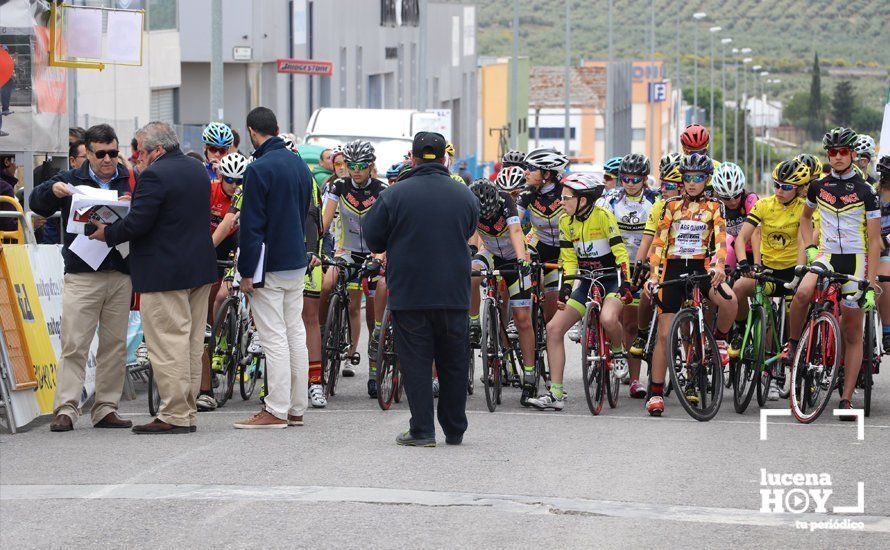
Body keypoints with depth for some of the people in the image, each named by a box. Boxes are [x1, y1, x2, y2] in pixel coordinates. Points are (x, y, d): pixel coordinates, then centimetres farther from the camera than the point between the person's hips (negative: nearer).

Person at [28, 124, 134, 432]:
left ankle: (106, 409, 11)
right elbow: (37, 205, 2)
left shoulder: (130, 182, 12)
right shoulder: (71, 181, 9)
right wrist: (52, 190, -19)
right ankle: (66, 409, -8)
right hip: (82, 276, -2)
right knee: (74, 345, -7)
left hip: (121, 276, 2)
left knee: (115, 345, 5)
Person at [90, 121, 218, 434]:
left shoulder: (155, 176, -16)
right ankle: (188, 412, 16)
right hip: (200, 267, 9)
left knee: (168, 344, -5)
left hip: (164, 273, -9)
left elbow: (137, 223, -20)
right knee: (192, 344, 12)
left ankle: (174, 415, -5)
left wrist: (107, 234, -3)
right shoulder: (197, 171, 13)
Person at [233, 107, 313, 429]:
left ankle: (277, 411, -5)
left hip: (270, 266, -8)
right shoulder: (300, 165, 10)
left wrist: (246, 271, -13)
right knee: (296, 335, 11)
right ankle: (296, 409, 15)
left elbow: (251, 224, -16)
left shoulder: (259, 169, -16)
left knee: (274, 338, -6)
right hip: (297, 264, 8)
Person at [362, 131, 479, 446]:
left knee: (415, 362, 1)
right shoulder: (465, 197, 3)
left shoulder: (394, 196, -8)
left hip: (409, 293, -3)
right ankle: (454, 430, 17)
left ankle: (422, 430, -3)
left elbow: (372, 239, 0)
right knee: (453, 362, 11)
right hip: (454, 293, 3)